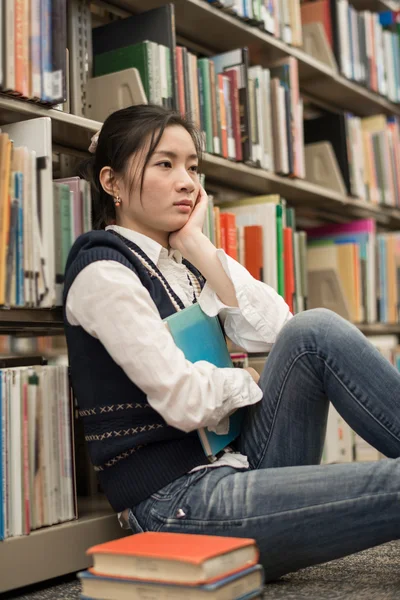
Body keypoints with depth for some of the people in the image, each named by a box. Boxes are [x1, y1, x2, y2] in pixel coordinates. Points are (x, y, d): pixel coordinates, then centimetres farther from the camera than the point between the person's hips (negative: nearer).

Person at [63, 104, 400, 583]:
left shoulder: (187, 259, 14)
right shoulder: (103, 272, -10)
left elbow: (273, 333, -3)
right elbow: (185, 403, -19)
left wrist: (196, 245, -3)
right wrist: (247, 381, 0)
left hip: (230, 466, 7)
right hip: (174, 501, -7)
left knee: (314, 332, -15)